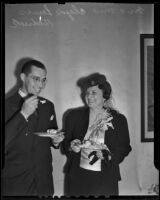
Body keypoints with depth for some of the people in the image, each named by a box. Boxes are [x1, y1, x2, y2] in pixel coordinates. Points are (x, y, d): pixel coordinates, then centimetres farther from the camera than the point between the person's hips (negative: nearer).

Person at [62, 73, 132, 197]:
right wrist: (72, 146, -12)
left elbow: (124, 148, 3)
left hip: (106, 179, -1)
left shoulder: (119, 119, -1)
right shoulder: (73, 116, 4)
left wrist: (107, 154, -15)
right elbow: (65, 143, 10)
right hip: (77, 178, 2)